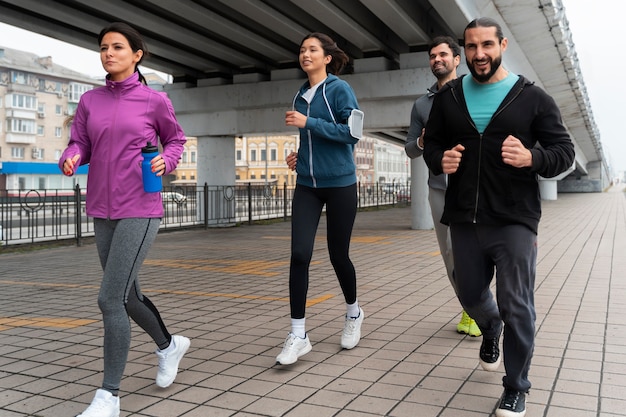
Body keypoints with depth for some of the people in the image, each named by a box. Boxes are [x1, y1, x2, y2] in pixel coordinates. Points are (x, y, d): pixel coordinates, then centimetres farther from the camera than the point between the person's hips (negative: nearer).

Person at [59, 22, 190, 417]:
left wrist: (165, 160, -11)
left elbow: (175, 139, 10)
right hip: (102, 211, 6)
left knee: (111, 300, -12)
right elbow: (79, 144, 8)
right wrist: (70, 159, -15)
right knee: (127, 295, 16)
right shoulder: (90, 101, 9)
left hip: (140, 211, -5)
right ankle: (169, 345, 43)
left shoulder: (155, 100, -2)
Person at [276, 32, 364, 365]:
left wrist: (308, 123, -19)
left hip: (339, 184, -4)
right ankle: (298, 334, -3)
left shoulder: (339, 89, -6)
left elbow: (352, 132, -16)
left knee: (338, 254, 6)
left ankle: (353, 313, 34)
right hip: (306, 185, 5)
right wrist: (299, 156, 7)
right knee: (299, 254, -9)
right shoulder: (300, 96, 12)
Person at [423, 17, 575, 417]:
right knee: (471, 295, 18)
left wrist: (531, 158, -23)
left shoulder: (533, 97, -2)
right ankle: (491, 329, 53)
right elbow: (431, 143, 16)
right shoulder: (448, 96, 7)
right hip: (464, 220, 4)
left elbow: (564, 151, -2)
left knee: (516, 307, -1)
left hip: (514, 220, -3)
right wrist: (439, 160, -8)